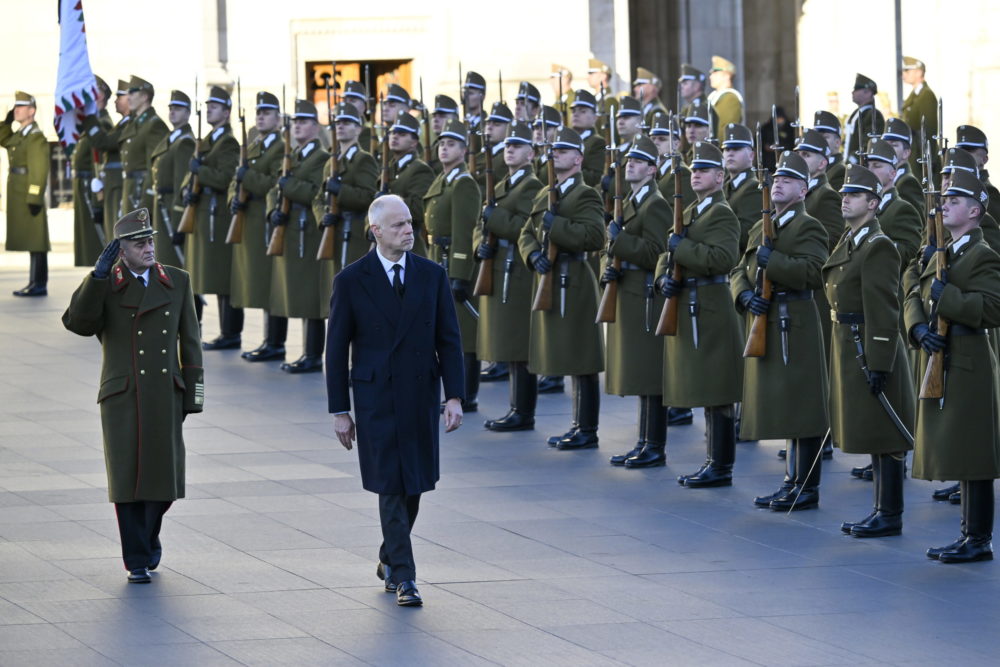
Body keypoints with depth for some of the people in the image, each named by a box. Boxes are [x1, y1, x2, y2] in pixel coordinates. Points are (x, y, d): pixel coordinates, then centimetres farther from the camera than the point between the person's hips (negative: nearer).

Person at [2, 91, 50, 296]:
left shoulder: (36, 137, -14)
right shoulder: (20, 134, 13)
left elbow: (39, 170, -19)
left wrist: (35, 198, -22)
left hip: (29, 195, -9)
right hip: (19, 195, 9)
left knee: (35, 239, -6)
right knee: (30, 239, 11)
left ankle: (40, 285, -5)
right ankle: (35, 282, 15)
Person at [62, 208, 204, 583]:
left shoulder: (177, 282, 7)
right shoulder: (104, 286, 1)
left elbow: (190, 341, 9)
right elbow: (78, 323, -16)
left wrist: (192, 395, 4)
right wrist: (98, 274, -22)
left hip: (165, 398, 2)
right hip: (122, 399, -2)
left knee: (164, 478, 3)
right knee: (128, 481, -2)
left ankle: (149, 535, 31)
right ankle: (138, 561, 7)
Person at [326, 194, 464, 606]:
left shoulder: (432, 276, 4)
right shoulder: (351, 281, -4)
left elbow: (449, 340, 4)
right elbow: (336, 350, -1)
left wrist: (455, 396, -5)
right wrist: (339, 410, -3)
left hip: (421, 396, 3)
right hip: (376, 398, -3)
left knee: (413, 484, 10)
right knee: (391, 486, -6)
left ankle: (389, 559, 31)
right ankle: (403, 577, -2)